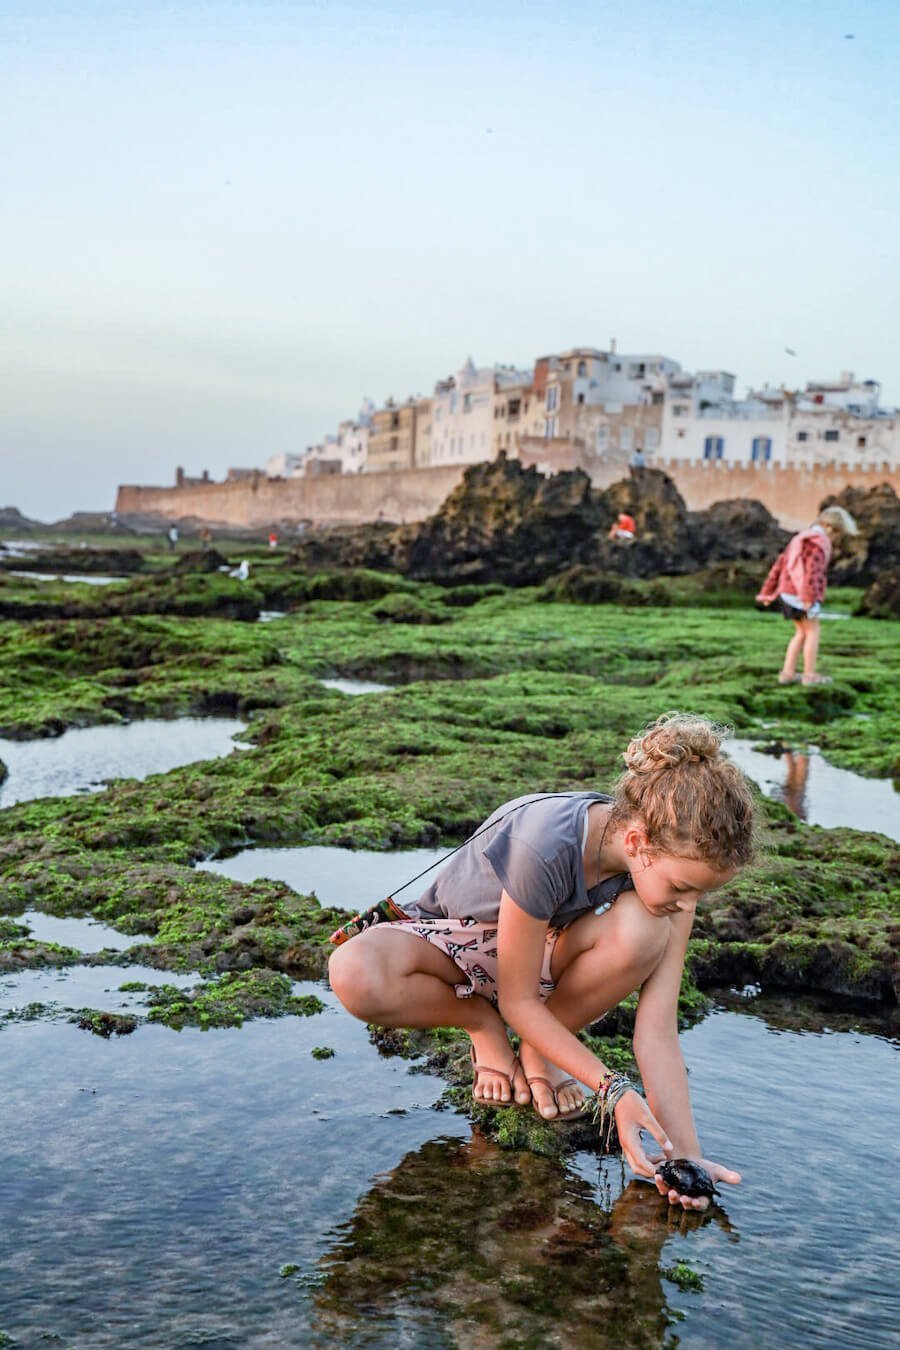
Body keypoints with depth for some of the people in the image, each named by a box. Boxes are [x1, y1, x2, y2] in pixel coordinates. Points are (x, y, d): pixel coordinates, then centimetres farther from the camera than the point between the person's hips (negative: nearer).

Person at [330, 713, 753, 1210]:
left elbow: (657, 1030, -21)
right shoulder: (544, 847, -38)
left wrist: (685, 1152, -28)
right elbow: (518, 1002, -27)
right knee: (356, 977, -38)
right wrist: (612, 1089, -30)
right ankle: (485, 1027, -5)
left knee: (639, 931, -33)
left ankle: (538, 1050, -4)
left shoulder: (673, 864, -21)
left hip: (546, 946, 3)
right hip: (457, 937, -3)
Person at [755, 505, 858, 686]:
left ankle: (788, 673, 13)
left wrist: (768, 591, 20)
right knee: (813, 631, 3)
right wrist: (809, 597, -28)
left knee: (802, 633, 16)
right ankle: (810, 674, 5)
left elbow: (779, 564, 18)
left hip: (787, 592, 9)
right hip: (802, 595, -9)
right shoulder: (819, 542, -10)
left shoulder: (800, 539, 19)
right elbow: (812, 570, -24)